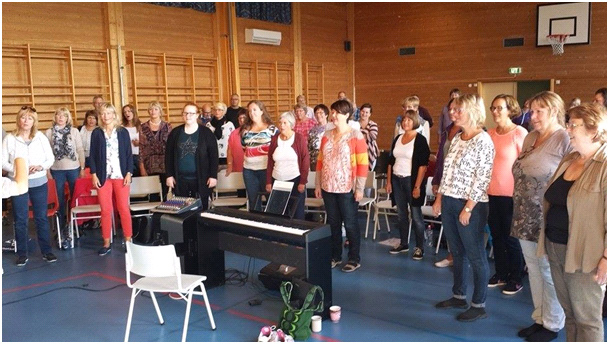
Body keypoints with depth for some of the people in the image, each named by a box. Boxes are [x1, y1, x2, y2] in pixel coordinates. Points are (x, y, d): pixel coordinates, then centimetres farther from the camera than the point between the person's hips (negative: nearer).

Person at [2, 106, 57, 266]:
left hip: (39, 183, 1)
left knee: (42, 217, 8)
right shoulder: (9, 138, -2)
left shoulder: (41, 137, 1)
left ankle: (46, 251, 17)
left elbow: (51, 158, 3)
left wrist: (40, 167, -15)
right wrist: (16, 170, -19)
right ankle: (22, 253, 17)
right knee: (20, 220, 6)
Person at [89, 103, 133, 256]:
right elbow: (93, 155, 5)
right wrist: (94, 174, -3)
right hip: (103, 176, 1)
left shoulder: (123, 132, 4)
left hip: (121, 176, -1)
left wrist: (128, 173, -5)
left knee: (124, 209, 1)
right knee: (105, 210, 3)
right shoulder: (96, 133, 6)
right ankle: (106, 243, 11)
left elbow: (129, 154, 3)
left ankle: (128, 240, 9)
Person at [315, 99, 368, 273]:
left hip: (347, 189, -5)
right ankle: (335, 256, 27)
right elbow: (320, 161, 12)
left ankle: (354, 259, 18)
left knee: (350, 224, 5)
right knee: (333, 223, 14)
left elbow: (363, 164, -10)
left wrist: (360, 189, -13)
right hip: (328, 188, 5)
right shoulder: (327, 135, 7)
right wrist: (318, 184, 9)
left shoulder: (356, 135, -8)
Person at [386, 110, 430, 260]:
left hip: (411, 180, -5)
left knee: (416, 216, 0)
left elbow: (423, 165, -12)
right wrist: (388, 181, 8)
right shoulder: (397, 139, 10)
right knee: (401, 214, 13)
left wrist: (417, 186, -17)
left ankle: (420, 247, 10)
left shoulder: (420, 140, -7)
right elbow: (391, 162, 14)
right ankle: (403, 244, 24)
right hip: (396, 180, 6)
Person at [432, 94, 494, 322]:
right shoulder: (456, 139, 11)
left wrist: (468, 208, -17)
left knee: (476, 256, 3)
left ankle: (479, 305, 14)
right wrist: (439, 199, 13)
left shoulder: (483, 141, -12)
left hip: (471, 205, -8)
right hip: (449, 203, 8)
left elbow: (482, 179, -16)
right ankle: (459, 296, 30)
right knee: (457, 252, 17)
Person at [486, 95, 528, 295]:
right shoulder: (490, 135, 8)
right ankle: (500, 274, 29)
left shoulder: (519, 133, -9)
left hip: (511, 194, -6)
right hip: (492, 193, 6)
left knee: (511, 237, 4)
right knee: (496, 235, 14)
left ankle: (516, 279, 19)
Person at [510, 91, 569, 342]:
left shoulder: (564, 139, -12)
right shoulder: (530, 138, 13)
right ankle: (539, 319, 29)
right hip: (526, 218, 8)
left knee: (549, 272, 4)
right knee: (533, 270, 15)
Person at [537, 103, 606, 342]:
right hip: (556, 248, 7)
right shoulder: (568, 160, 11)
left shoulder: (604, 166, -14)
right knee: (569, 313, 18)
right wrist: (547, 241, 18)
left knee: (586, 318, 5)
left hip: (584, 255, -7)